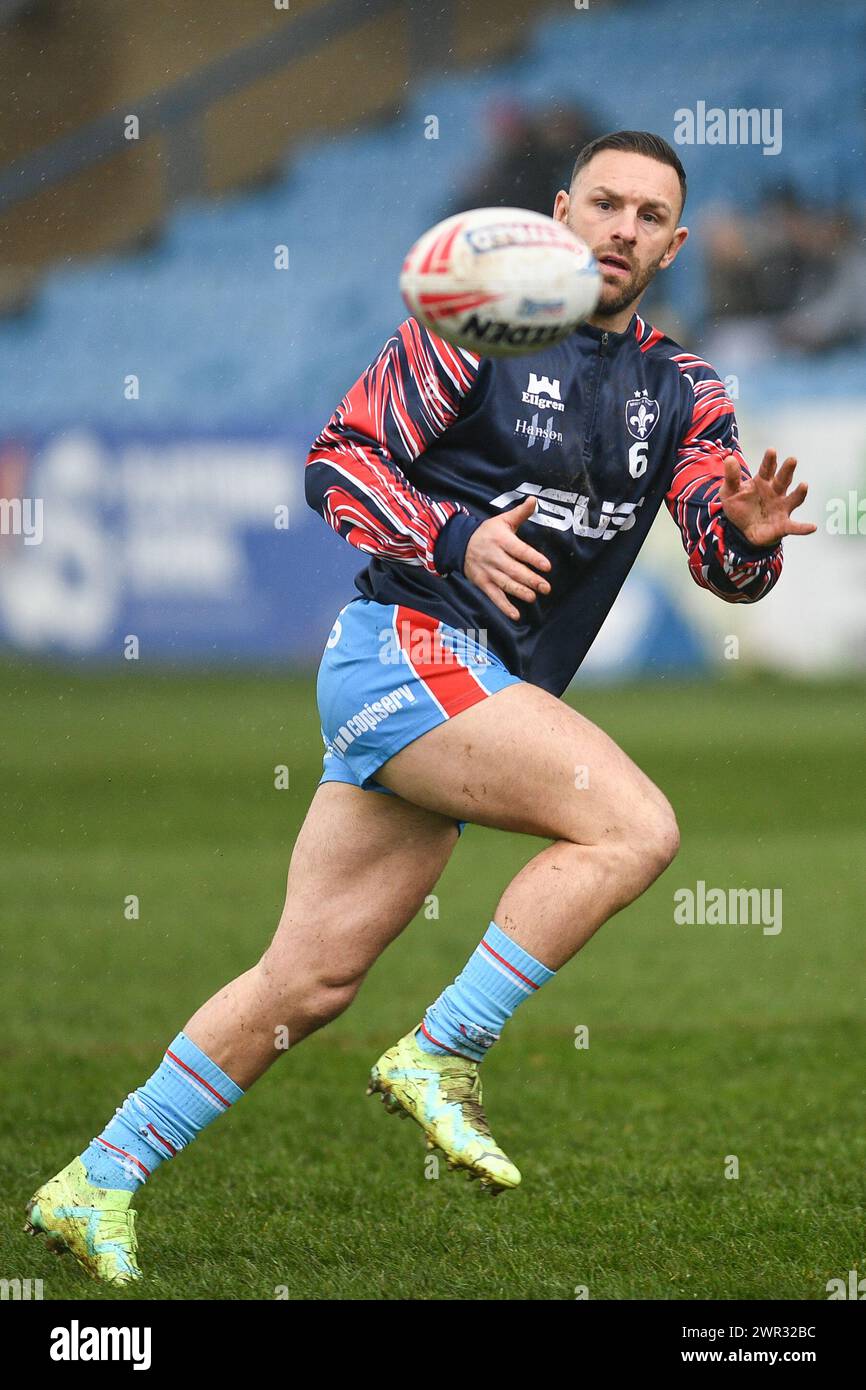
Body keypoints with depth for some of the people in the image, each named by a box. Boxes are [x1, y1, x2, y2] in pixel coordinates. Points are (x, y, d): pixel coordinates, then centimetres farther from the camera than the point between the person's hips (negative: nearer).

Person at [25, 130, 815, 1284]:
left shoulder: (682, 394, 12)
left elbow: (727, 570, 4)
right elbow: (339, 460, -4)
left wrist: (747, 531, -20)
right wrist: (455, 540, -20)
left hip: (484, 697, 6)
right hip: (407, 649, -6)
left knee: (310, 985, 7)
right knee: (632, 825, -24)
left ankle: (96, 1186, 15)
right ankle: (441, 1055, -17)